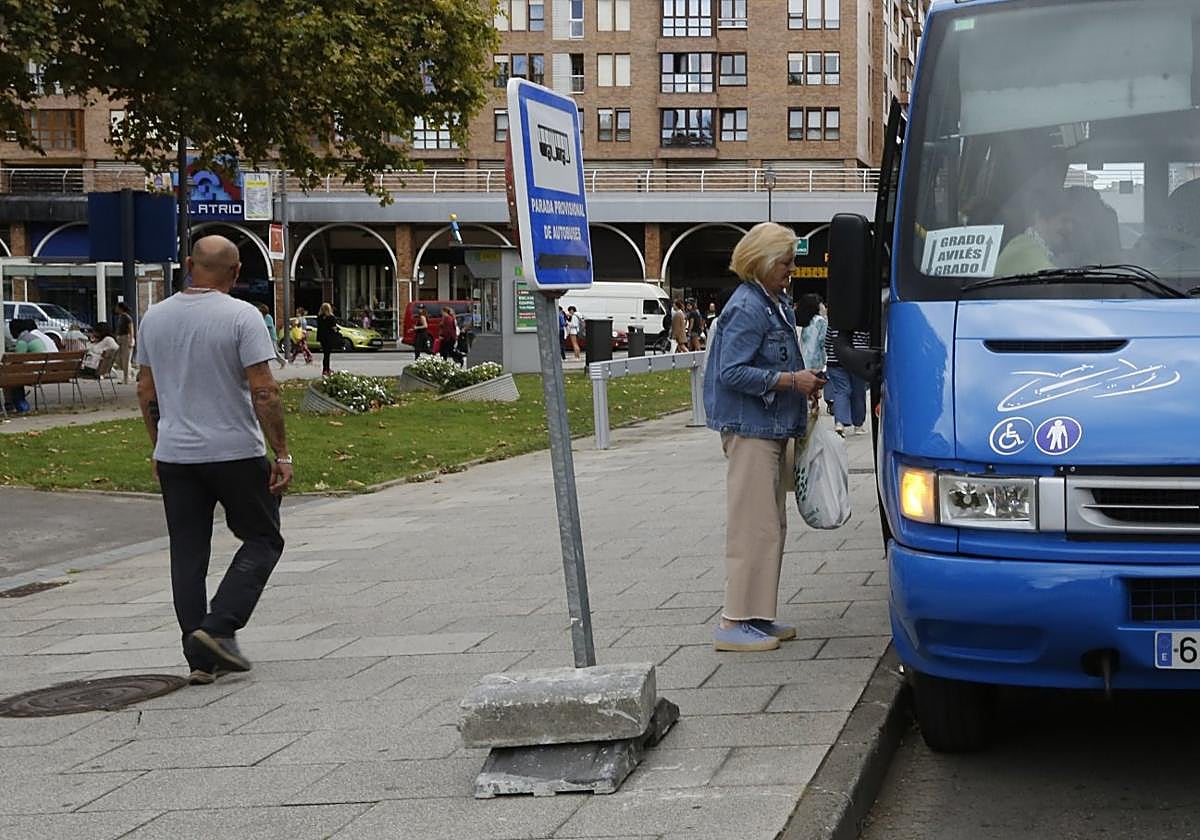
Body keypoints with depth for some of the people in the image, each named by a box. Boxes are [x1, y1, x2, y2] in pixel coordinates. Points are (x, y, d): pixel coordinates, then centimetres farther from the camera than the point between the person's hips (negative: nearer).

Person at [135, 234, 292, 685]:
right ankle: (219, 627, -6)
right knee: (262, 540, 10)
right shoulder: (241, 316, -11)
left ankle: (200, 657, 8)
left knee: (187, 555, 8)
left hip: (174, 456, 5)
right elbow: (263, 392, -15)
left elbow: (146, 391, 13)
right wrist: (282, 454, -9)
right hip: (236, 453, -5)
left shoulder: (154, 317, 7)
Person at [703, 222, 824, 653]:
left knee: (772, 525, 13)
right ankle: (734, 623, -5)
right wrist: (791, 380, -20)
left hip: (773, 429, 10)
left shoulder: (778, 304, 15)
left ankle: (758, 616, 21)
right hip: (750, 429, -10)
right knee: (754, 526, -9)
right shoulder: (746, 308, -15)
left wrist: (804, 382, 10)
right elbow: (732, 373, -21)